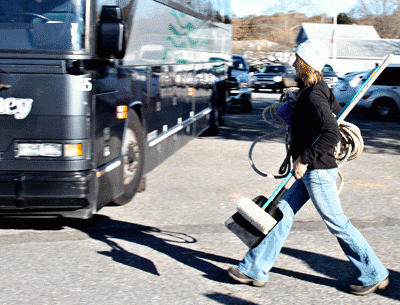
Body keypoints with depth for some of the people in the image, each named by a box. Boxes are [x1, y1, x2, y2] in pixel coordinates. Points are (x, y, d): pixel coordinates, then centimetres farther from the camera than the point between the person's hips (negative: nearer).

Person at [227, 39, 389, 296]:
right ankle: (256, 270, 16)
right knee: (282, 212, 10)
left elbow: (332, 134, -30)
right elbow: (338, 112, 23)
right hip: (311, 171, 10)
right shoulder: (321, 89, 9)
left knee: (337, 223, 0)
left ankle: (375, 274, 14)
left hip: (318, 172, -10)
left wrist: (305, 159, -25)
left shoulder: (314, 96, -20)